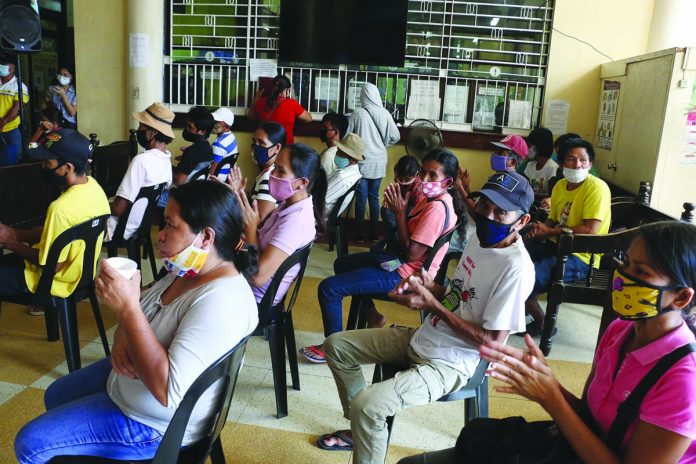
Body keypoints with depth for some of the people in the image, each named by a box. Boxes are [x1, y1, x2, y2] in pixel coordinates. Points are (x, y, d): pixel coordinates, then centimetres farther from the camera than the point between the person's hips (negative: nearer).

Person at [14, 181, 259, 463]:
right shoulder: (186, 271, -6)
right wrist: (123, 337, -16)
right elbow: (142, 316, 7)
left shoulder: (220, 301, -36)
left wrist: (128, 308, -38)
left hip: (155, 423, -9)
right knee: (55, 397, 28)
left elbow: (168, 391, -39)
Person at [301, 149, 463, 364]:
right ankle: (372, 316, 32)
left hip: (406, 274, -11)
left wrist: (400, 213, -21)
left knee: (328, 288, -12)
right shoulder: (430, 197, 3)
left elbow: (411, 254, -26)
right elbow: (407, 240, 9)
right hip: (400, 259, 11)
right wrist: (398, 205, -6)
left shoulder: (437, 208, -25)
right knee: (342, 263, 27)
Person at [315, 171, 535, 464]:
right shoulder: (480, 237, 3)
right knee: (336, 345, 12)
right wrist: (430, 287, -6)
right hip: (422, 339, 9)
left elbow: (493, 341, -22)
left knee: (366, 405, -28)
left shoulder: (515, 268, -24)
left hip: (450, 363, -9)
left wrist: (432, 305, -23)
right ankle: (363, 429, 27)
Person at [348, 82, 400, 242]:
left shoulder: (358, 113, -8)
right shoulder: (385, 114, -3)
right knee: (374, 197, 12)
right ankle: (373, 233, 17)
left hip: (362, 161, -2)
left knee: (361, 198, 4)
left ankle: (360, 234, 7)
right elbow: (395, 137, 0)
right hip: (379, 162, 2)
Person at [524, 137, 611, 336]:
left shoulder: (597, 187, -15)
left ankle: (541, 323, 5)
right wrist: (541, 228, -6)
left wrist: (551, 232, -15)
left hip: (580, 256, -8)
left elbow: (589, 230, -22)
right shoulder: (560, 186, 9)